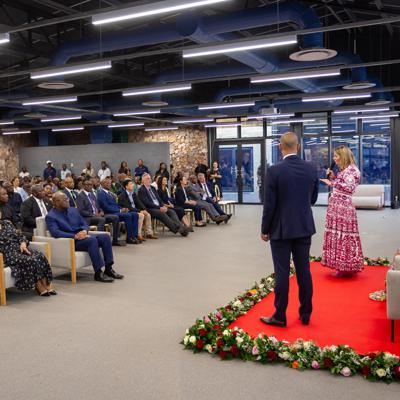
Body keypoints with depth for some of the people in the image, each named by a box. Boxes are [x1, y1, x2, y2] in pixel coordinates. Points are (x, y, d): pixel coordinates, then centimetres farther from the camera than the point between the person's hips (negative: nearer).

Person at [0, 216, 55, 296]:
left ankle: (47, 286, -20)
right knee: (32, 261, -29)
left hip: (20, 249, 6)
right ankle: (40, 287, -16)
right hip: (8, 254, -6)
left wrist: (23, 243, -2)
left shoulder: (7, 223, 19)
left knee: (40, 256, -21)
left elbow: (19, 235, 17)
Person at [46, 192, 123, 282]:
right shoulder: (51, 216, -5)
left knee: (105, 237, -14)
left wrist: (84, 231, -8)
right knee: (92, 240, -33)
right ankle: (98, 273, -29)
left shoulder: (73, 210, 16)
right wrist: (75, 236, -24)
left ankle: (108, 269, -13)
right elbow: (55, 233, -20)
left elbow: (84, 224, 17)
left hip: (82, 237, 7)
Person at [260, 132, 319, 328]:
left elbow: (269, 204, -11)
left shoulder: (274, 171, -14)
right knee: (304, 271, 11)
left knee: (282, 273, 3)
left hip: (281, 229, -4)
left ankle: (280, 316, 12)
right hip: (304, 227, 4)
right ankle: (305, 314, 21)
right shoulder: (311, 168, -1)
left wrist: (265, 229, 0)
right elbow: (313, 199, 9)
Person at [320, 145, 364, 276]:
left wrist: (332, 182, -24)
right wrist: (333, 177, 13)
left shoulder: (351, 170, -12)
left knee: (343, 235, -3)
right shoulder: (344, 170, 17)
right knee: (339, 235, 13)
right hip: (337, 206, 10)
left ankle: (346, 267, 6)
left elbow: (349, 187, -24)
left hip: (343, 207, -10)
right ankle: (344, 266, 21)